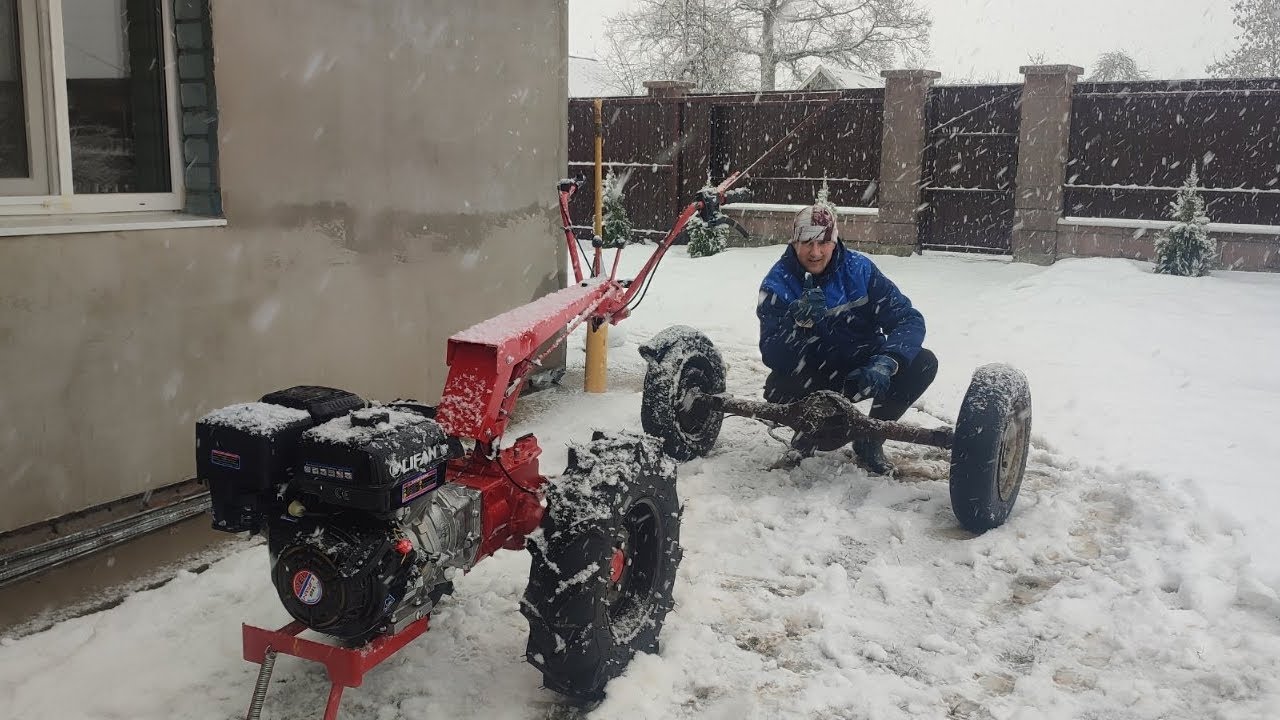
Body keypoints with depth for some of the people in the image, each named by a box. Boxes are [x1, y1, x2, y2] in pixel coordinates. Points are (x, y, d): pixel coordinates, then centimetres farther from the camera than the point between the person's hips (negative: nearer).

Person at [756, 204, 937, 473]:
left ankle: (870, 440, 0)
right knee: (778, 388, -34)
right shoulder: (778, 284, -16)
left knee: (923, 363, -22)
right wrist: (799, 321, -45)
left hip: (863, 371, 2)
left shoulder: (859, 269, -13)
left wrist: (886, 362, -37)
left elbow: (909, 319, -18)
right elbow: (772, 356, -26)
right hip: (814, 377, -2)